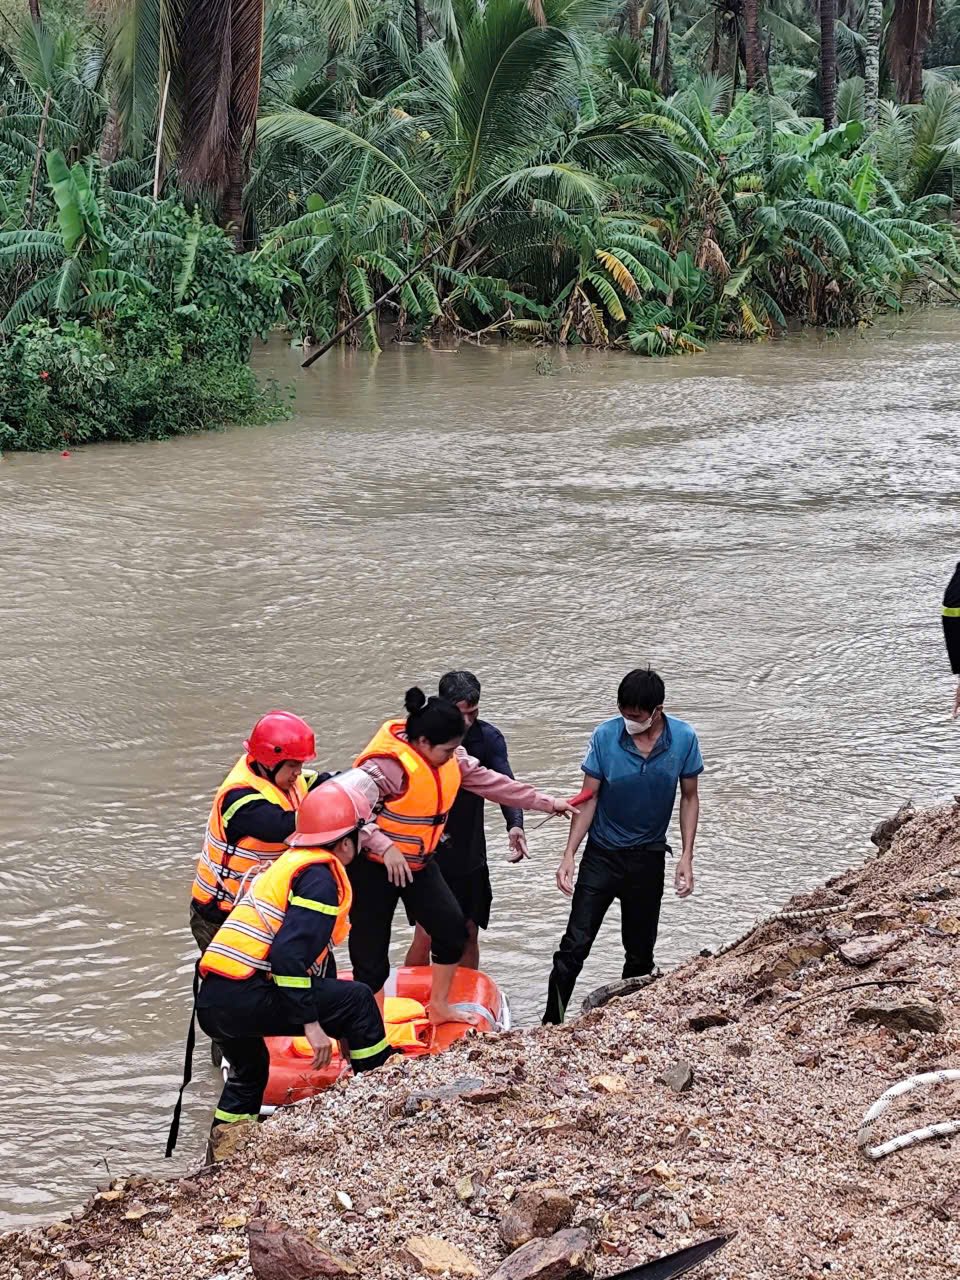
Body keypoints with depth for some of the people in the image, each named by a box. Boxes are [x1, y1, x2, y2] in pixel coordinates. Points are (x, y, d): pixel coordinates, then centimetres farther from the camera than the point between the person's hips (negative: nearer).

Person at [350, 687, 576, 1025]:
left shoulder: (450, 759, -2)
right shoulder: (387, 766, -28)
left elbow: (491, 782, 7)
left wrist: (546, 803, 11)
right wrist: (385, 847, -38)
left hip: (417, 863, 8)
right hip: (375, 868, -8)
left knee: (452, 929, 7)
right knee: (371, 955, -3)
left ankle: (439, 1006, 27)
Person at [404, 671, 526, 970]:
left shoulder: (488, 737, -6)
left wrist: (515, 824, -36)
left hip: (470, 853, 3)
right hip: (427, 853, -3)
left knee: (469, 934, 11)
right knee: (425, 935, -7)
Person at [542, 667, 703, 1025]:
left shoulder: (684, 739, -12)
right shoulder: (605, 736, -15)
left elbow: (689, 798, 0)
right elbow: (589, 798, -8)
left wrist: (687, 856, -6)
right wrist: (569, 855, -12)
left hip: (648, 859, 2)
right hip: (602, 855, -1)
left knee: (640, 953, 13)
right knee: (574, 947, -7)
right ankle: (551, 1025, -1)